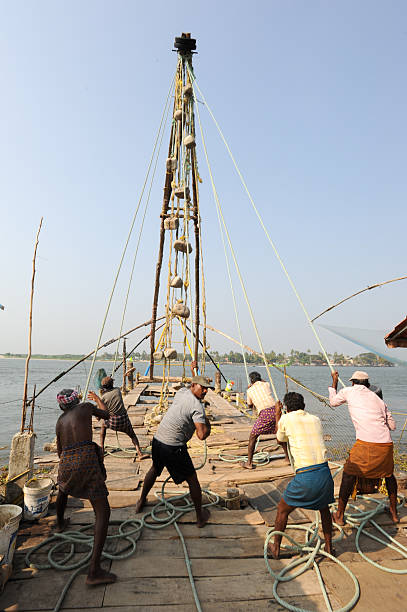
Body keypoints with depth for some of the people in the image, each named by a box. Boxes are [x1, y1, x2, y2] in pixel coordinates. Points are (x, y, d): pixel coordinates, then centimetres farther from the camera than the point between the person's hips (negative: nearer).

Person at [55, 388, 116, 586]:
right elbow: (105, 415, 24)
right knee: (103, 512, -1)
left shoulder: (60, 421, 17)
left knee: (63, 489, 41)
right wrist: (98, 412, 46)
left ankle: (60, 522, 67)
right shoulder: (86, 406, 7)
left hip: (66, 462, 5)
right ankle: (94, 571, -8)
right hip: (87, 460, -5)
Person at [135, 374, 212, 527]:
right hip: (174, 448, -7)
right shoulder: (197, 406, -18)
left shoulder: (181, 391, 3)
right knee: (192, 479, 11)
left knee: (154, 469, 32)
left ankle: (141, 501, 49)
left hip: (157, 440, 8)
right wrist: (208, 425, -4)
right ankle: (200, 516, 24)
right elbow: (202, 435, -23)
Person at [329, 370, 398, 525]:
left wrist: (334, 382, 35)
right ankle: (394, 512, 42)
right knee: (388, 474, 30)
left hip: (366, 444, -4)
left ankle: (340, 515, 20)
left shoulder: (349, 391, 6)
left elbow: (333, 402, 25)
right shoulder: (378, 399, 17)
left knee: (349, 475, 13)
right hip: (386, 444, 4)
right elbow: (392, 425, 22)